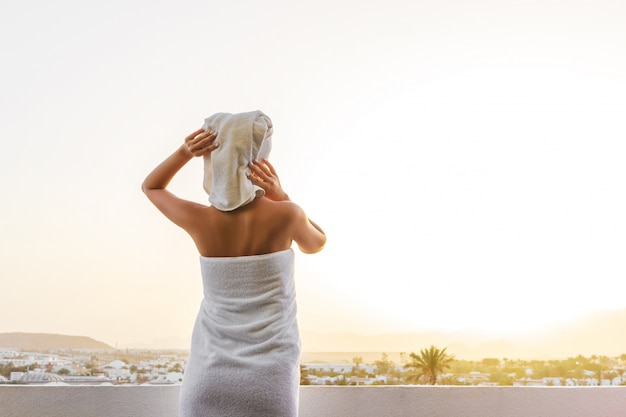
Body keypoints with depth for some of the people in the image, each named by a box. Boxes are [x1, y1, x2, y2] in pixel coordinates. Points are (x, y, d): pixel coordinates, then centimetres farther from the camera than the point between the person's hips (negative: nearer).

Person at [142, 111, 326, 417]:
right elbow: (316, 243, 13)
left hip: (212, 370, 1)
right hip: (269, 376, 0)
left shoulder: (200, 220, -9)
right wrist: (281, 196, -2)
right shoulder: (285, 214, -11)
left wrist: (184, 152, -4)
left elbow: (150, 187, 13)